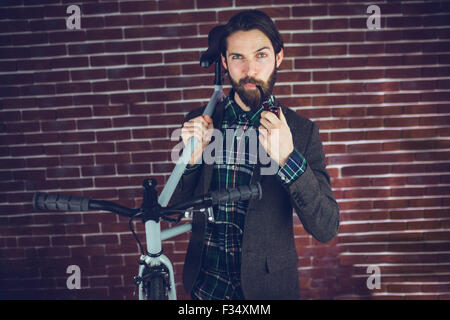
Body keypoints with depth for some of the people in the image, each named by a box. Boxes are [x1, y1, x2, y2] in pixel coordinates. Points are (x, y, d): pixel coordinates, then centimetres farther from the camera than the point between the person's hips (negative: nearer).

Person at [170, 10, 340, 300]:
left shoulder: (302, 132, -12)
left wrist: (287, 159, -29)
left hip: (266, 285, -1)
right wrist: (193, 157, -19)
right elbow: (177, 207, -1)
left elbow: (326, 229, -16)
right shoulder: (199, 122, -5)